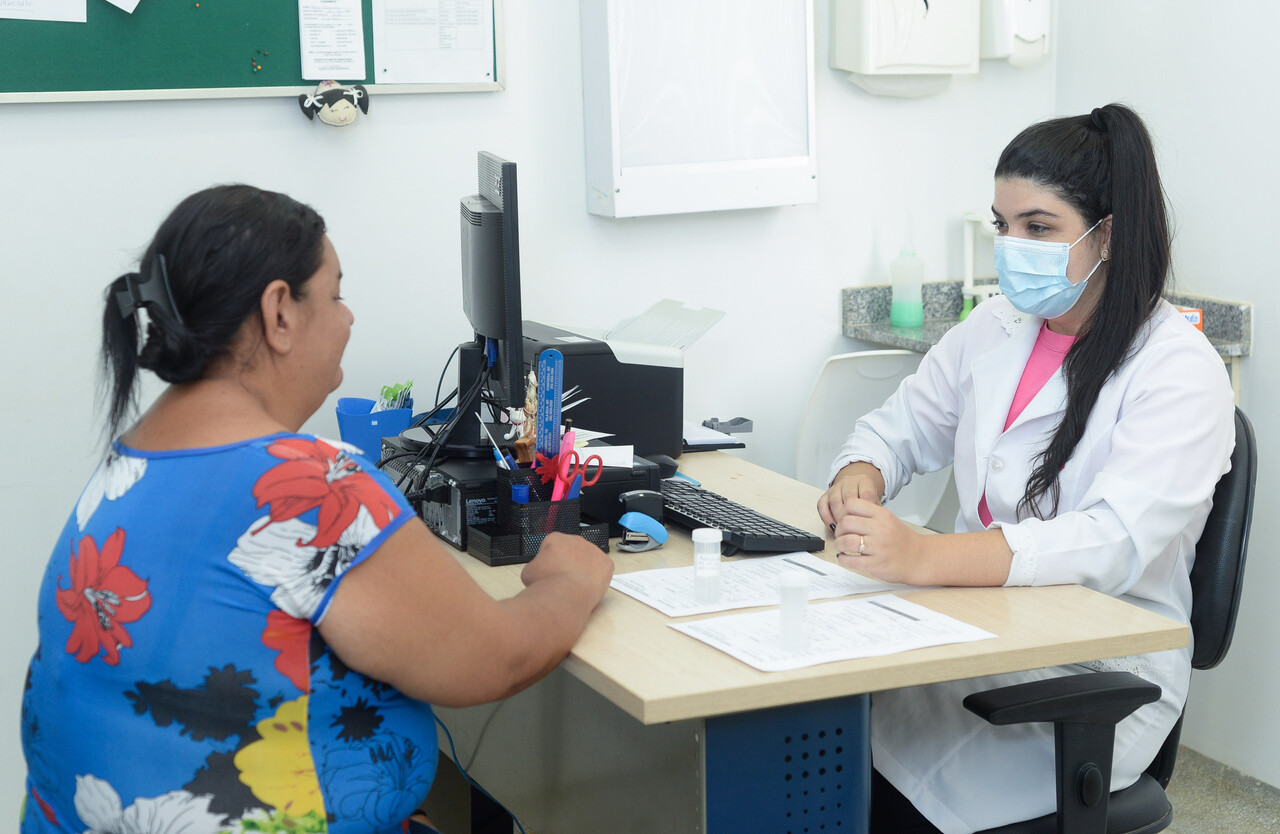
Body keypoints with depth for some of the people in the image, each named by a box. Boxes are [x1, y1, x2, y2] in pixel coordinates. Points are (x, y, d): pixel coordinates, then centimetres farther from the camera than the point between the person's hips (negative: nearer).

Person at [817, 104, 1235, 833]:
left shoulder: (1179, 369, -11)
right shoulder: (995, 328, 11)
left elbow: (1114, 542, -25)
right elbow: (900, 428, 21)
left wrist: (924, 558, -38)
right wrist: (859, 480, -6)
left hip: (1098, 680, -6)